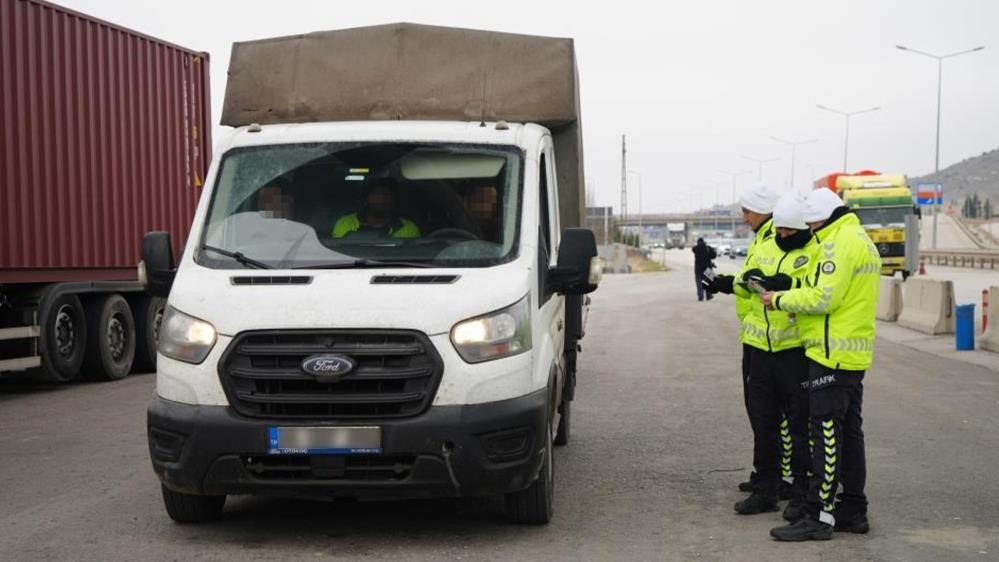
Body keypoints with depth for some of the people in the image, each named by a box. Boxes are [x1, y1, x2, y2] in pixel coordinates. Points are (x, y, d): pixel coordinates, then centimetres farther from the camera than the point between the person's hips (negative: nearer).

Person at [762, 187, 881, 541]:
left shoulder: (839, 243, -14)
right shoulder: (861, 240, 19)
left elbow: (823, 298, -21)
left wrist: (781, 300, -9)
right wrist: (797, 304, 7)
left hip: (832, 354, -11)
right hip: (855, 353, 11)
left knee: (826, 435, -8)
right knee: (850, 432, 14)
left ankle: (819, 516, -6)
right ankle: (853, 511, 20)